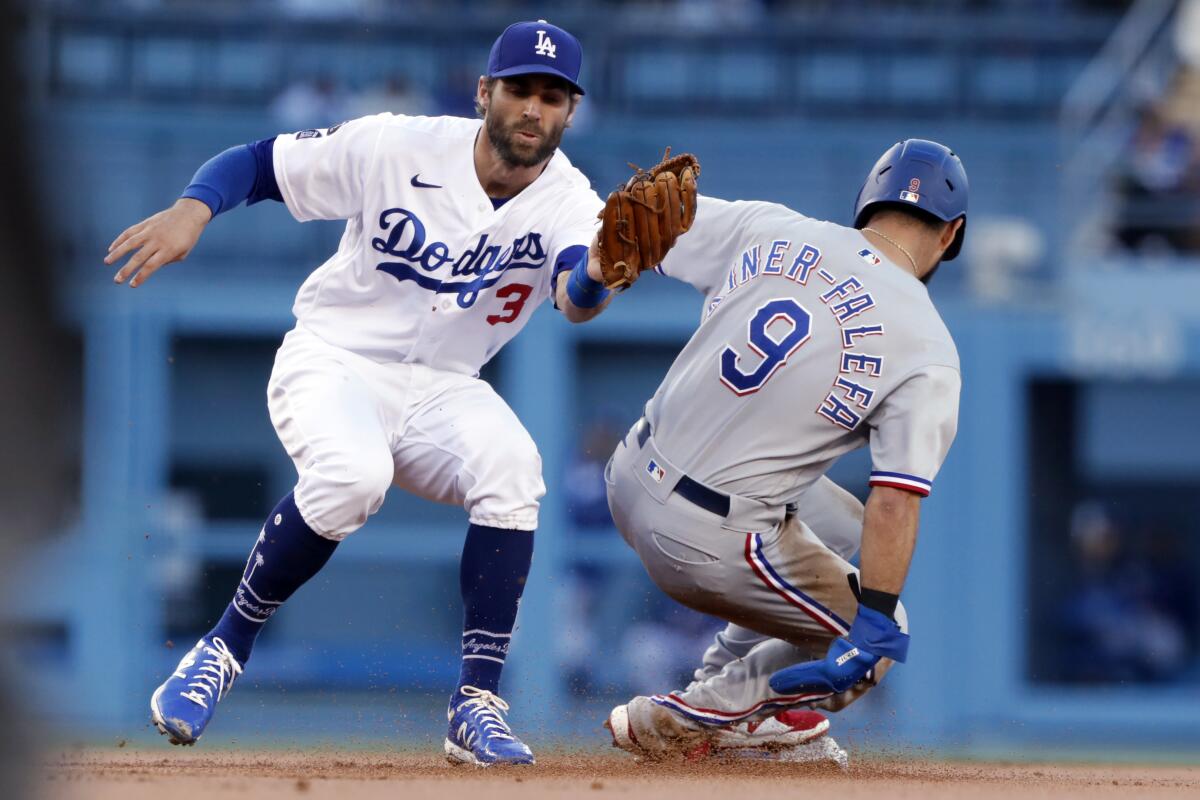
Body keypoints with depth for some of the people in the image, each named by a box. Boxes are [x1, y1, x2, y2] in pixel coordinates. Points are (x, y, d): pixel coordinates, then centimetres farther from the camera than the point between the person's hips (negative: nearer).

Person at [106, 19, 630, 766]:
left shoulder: (568, 203, -12)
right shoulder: (398, 148, -13)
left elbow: (575, 301, -33)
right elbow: (255, 162, -6)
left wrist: (596, 275, -57)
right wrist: (189, 213, -27)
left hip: (440, 390, 2)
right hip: (332, 361, -2)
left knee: (512, 466, -29)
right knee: (351, 475, -34)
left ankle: (478, 703, -22)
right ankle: (224, 651, -14)